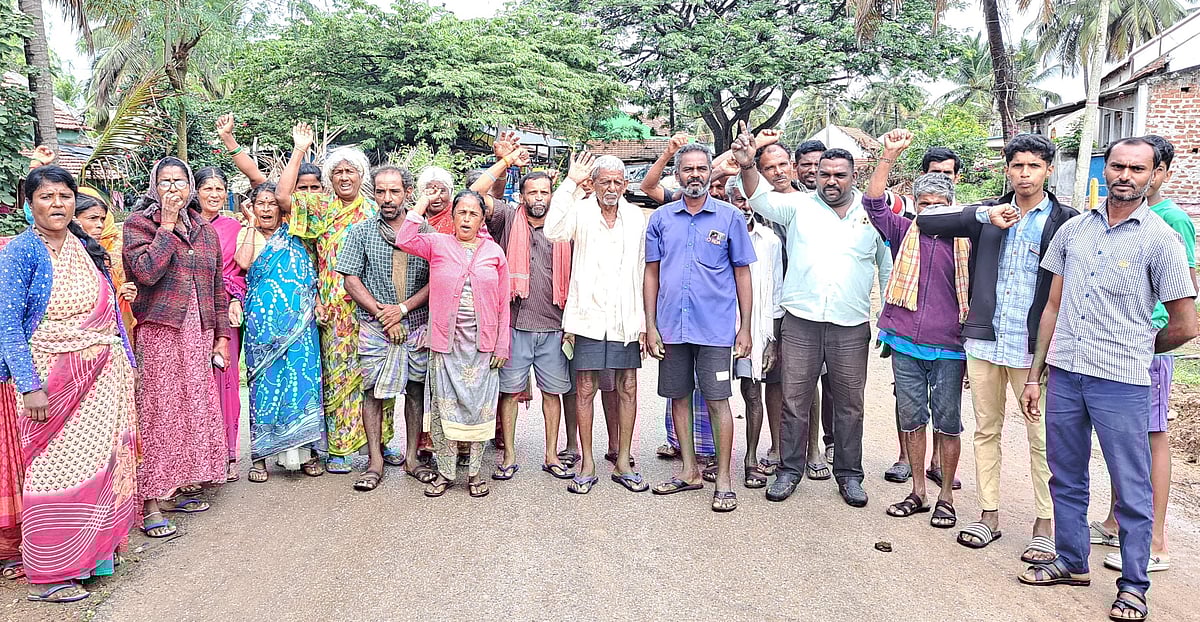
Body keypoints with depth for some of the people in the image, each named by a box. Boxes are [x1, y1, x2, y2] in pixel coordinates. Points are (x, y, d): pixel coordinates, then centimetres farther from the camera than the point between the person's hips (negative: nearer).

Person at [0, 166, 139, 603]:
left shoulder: (87, 249, 10)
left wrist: (126, 363, 12)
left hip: (103, 377, 5)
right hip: (51, 379, -5)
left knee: (97, 462, 8)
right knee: (56, 469, -1)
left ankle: (92, 552, 24)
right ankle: (46, 575, 12)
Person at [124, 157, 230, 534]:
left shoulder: (205, 230, 15)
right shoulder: (139, 223, 1)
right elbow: (146, 272, -17)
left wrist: (222, 335, 12)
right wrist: (167, 225, -11)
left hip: (199, 335, 5)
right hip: (159, 333, -5)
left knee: (196, 411, 6)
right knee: (158, 414, -5)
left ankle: (180, 488, 19)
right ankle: (151, 504, 1)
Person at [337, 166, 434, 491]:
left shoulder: (424, 231, 4)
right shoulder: (361, 232, 4)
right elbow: (351, 280, 0)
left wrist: (402, 308, -12)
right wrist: (382, 314, -9)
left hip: (417, 325, 1)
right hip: (375, 326, -1)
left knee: (416, 389, 6)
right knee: (373, 391, 0)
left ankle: (411, 457, 18)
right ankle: (375, 462, 10)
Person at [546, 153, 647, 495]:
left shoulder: (636, 218, 7)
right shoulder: (582, 212, -1)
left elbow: (642, 272, 9)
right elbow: (553, 231, -23)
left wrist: (644, 322, 5)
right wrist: (570, 184, -21)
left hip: (626, 318, 3)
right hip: (590, 315, -3)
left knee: (627, 388, 7)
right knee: (585, 388, 3)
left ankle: (623, 463, 19)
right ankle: (586, 464, 14)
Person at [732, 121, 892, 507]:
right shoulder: (799, 206, 6)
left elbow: (888, 267, 16)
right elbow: (761, 200, -10)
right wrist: (747, 167, -30)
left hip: (851, 327, 1)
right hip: (801, 320, -1)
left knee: (849, 405, 10)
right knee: (794, 400, 5)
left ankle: (849, 474, 24)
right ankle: (790, 469, 19)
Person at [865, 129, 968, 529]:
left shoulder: (965, 241, 2)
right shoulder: (904, 232, 5)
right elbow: (873, 202, -5)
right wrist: (890, 155, -12)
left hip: (949, 349, -2)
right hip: (906, 345, 2)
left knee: (947, 423, 6)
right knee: (911, 419, 10)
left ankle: (946, 496, 20)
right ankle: (918, 492, 24)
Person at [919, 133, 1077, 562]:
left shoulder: (1065, 221, 1)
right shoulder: (987, 214, 10)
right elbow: (927, 223, 1)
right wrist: (984, 216, -10)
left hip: (1033, 346, -3)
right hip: (984, 340, 3)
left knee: (1041, 437, 0)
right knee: (986, 430, 11)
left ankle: (1045, 525, 12)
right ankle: (989, 515, 21)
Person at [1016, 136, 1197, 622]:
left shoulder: (1160, 240, -4)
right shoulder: (1073, 230, 8)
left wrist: (1133, 349, 12)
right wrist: (1035, 374, 10)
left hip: (1121, 383, -4)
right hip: (1064, 376, 4)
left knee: (1131, 489, 5)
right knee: (1066, 478, 15)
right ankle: (1072, 562, 31)